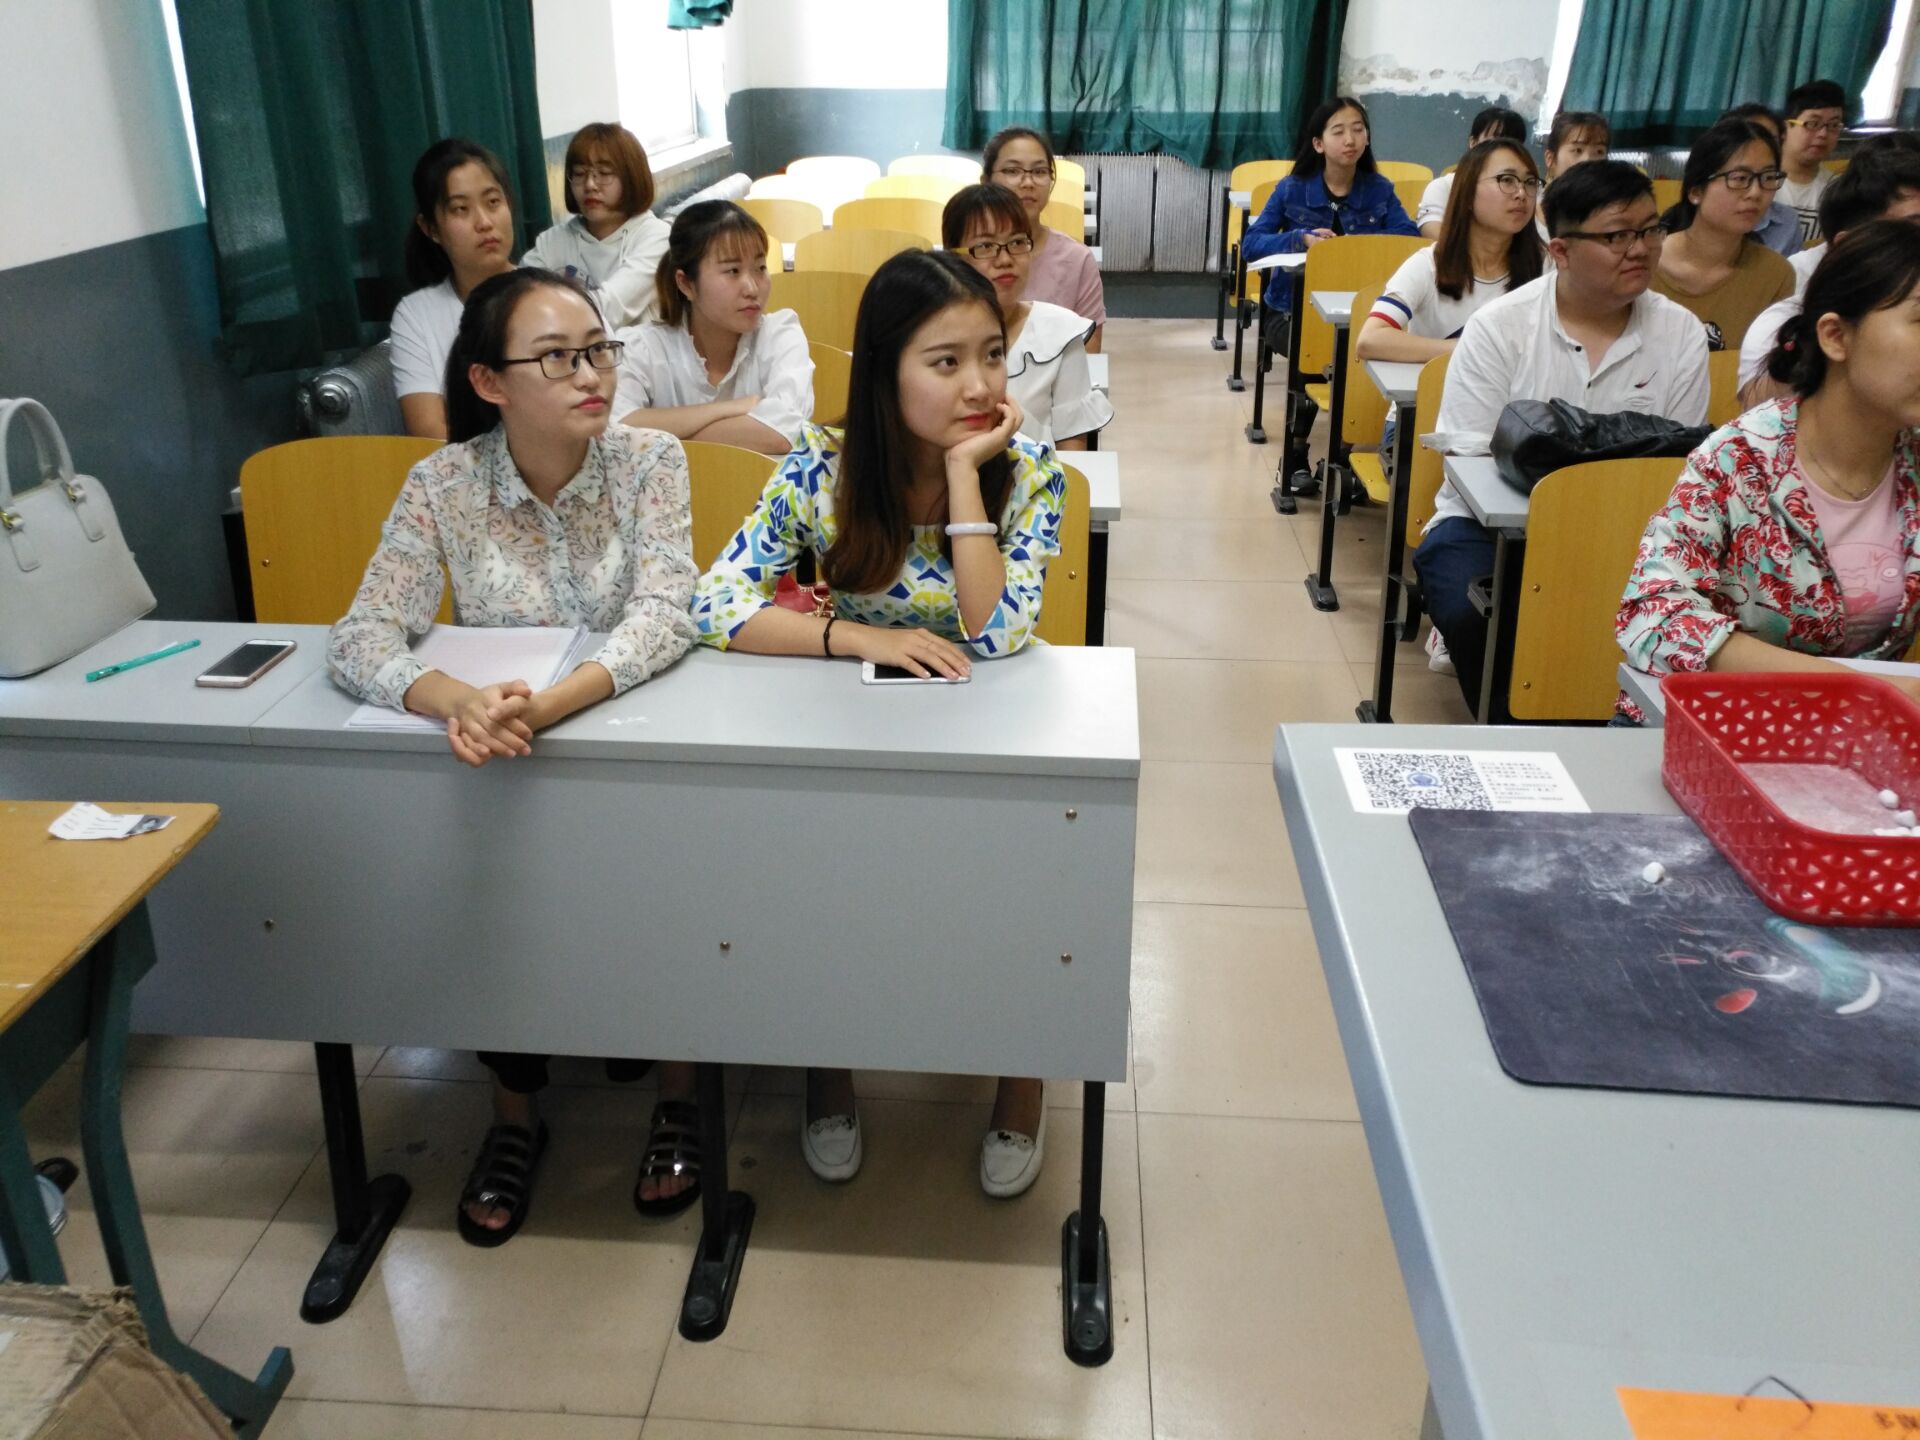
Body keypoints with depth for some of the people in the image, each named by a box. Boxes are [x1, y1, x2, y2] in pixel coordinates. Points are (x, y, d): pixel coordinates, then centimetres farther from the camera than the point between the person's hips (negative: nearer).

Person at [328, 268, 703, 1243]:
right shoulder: (443, 484, -8)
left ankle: (678, 1089, 3)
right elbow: (361, 635, -17)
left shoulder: (649, 460, -10)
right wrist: (457, 700, -40)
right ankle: (514, 1109, 5)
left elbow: (666, 614, -22)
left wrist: (549, 705, -42)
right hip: (499, 769, 1)